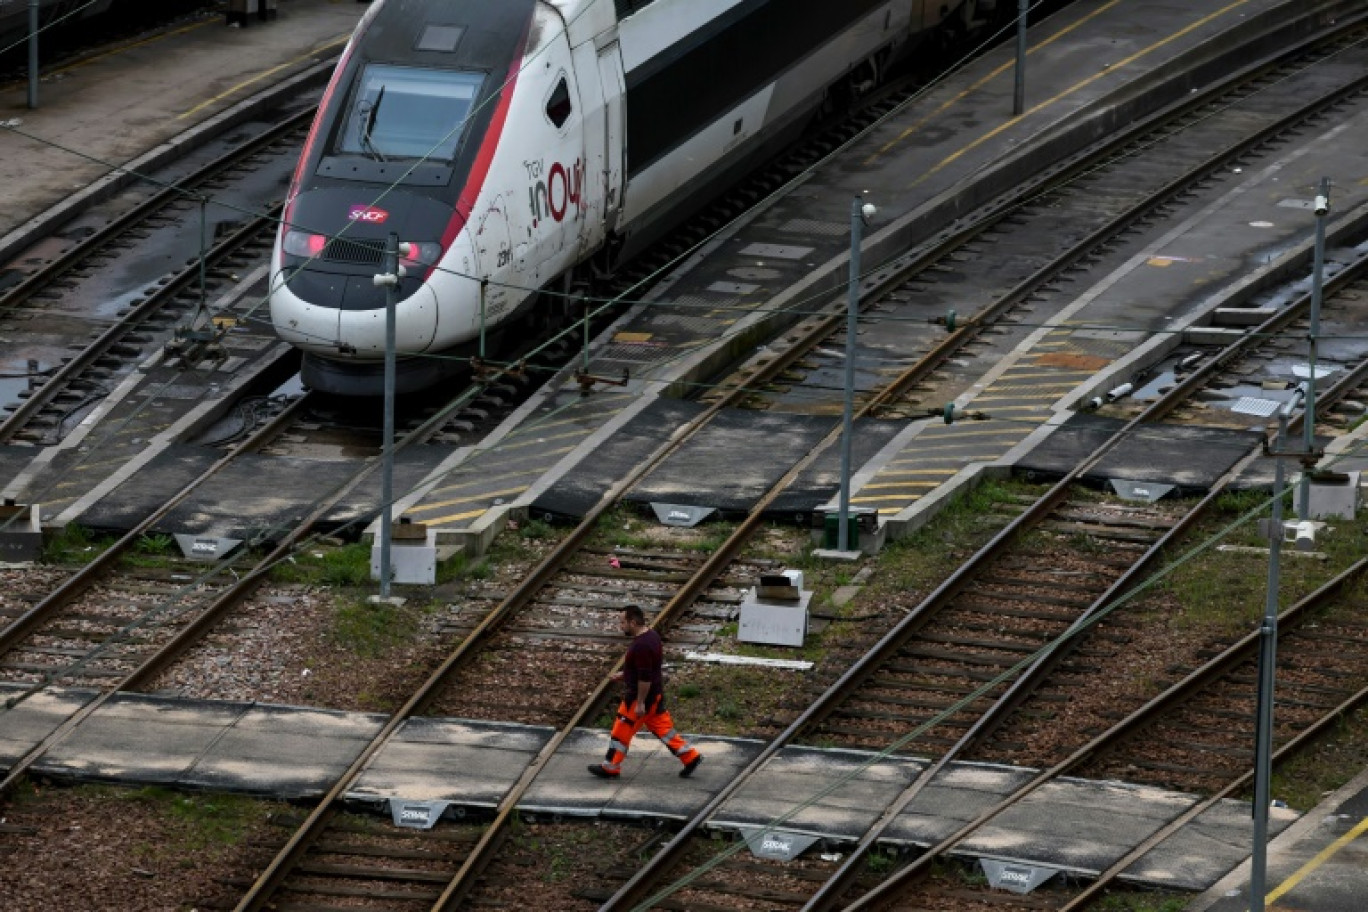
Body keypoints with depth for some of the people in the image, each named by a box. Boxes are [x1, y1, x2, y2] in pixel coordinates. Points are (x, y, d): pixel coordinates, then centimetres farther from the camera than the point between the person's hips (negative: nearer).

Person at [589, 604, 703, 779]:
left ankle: (610, 768, 15)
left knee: (622, 730, 3)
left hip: (642, 694, -10)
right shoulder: (651, 635, 6)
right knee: (662, 727, 16)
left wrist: (640, 703, -22)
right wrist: (624, 674, 20)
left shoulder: (641, 646, -27)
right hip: (655, 693, 10)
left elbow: (645, 677, -27)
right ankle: (690, 757, 16)